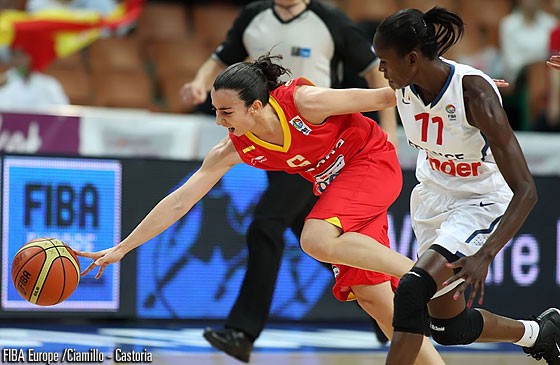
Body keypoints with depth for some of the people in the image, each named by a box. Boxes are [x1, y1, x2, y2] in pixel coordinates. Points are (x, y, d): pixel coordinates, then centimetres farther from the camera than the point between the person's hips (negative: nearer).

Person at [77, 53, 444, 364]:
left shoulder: (305, 102, -28)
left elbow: (380, 97, -17)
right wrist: (121, 248, -12)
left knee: (316, 239, -30)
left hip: (373, 162, -6)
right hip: (333, 183, 6)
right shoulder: (232, 150, -13)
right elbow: (179, 202, -10)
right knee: (370, 294, 0)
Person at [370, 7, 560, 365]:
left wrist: (484, 256, -43)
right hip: (432, 197, 7)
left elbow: (526, 191, -33)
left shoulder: (474, 92, -30)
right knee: (449, 328, 12)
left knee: (412, 291, -27)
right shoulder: (405, 86, -13)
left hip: (481, 203, -7)